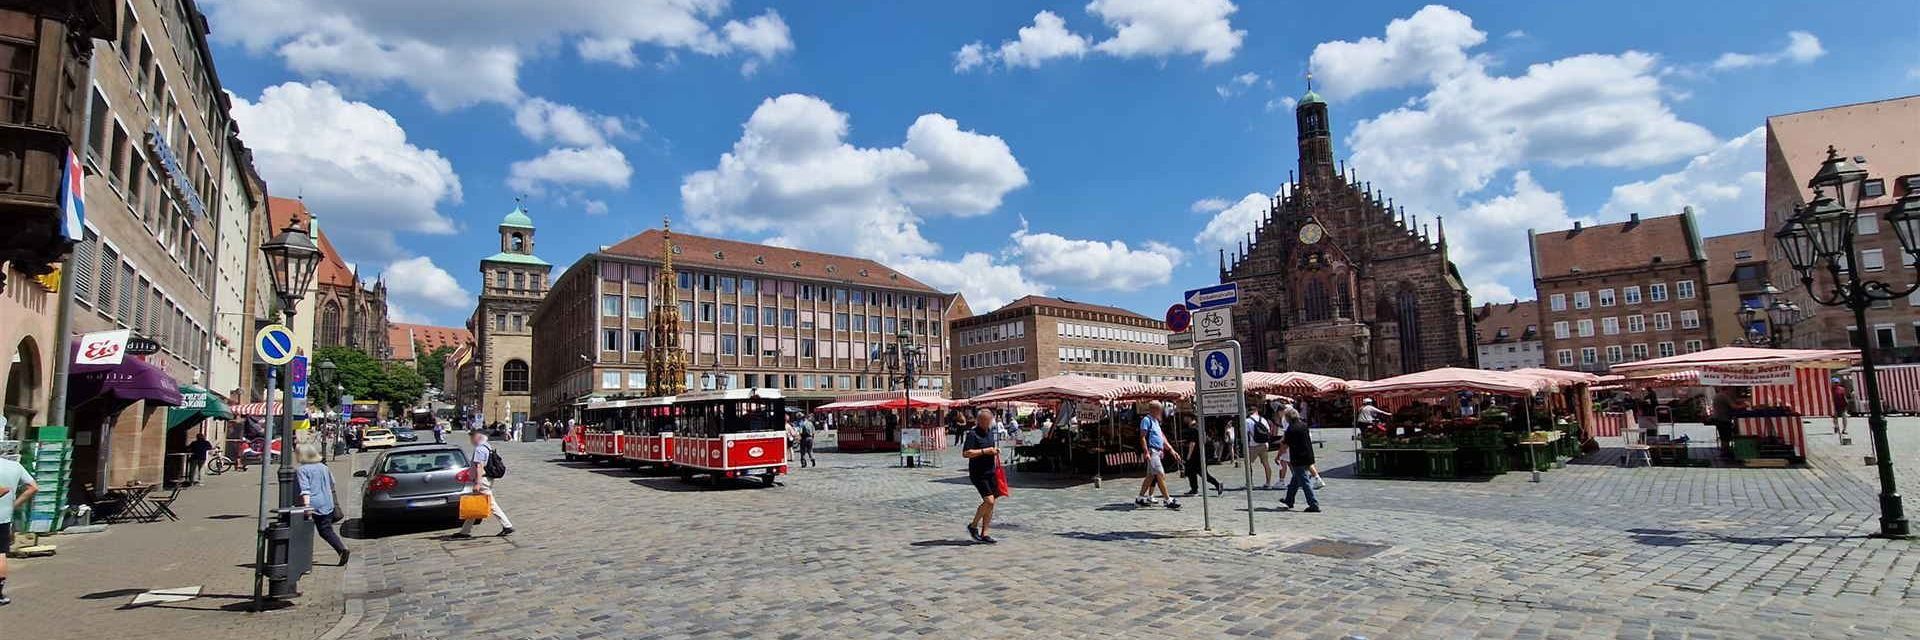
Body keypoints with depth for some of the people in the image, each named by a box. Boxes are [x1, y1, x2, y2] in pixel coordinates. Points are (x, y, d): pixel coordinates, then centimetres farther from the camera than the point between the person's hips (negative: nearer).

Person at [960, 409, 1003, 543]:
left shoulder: (990, 432, 13)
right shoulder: (972, 434, -12)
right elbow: (965, 453, -21)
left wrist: (995, 450, 10)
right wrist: (984, 451, -21)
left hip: (991, 472, 8)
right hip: (978, 473, -8)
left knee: (991, 502, 6)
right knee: (989, 500, -15)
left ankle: (984, 534, 14)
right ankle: (973, 526, 5)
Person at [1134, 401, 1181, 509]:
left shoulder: (1155, 421, 21)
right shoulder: (1146, 420, -7)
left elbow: (1162, 439, 25)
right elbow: (1142, 437, -13)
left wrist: (1172, 451, 22)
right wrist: (1146, 452, -21)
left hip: (1158, 451, 10)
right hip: (1152, 451, -10)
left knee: (1151, 476, 11)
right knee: (1160, 475, -11)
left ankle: (1140, 499, 16)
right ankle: (1168, 500, -12)